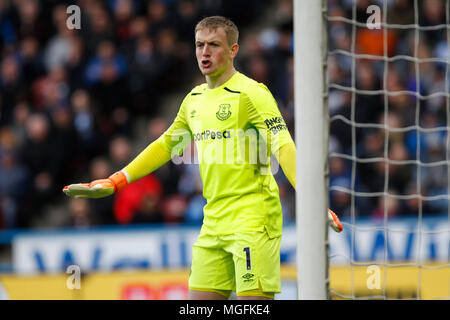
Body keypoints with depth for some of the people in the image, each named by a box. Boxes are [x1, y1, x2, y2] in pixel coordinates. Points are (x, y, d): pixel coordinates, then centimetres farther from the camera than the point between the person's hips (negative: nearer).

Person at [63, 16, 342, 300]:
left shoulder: (252, 93, -8)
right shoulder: (194, 100, 15)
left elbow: (284, 147, -18)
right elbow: (165, 146, 28)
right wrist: (114, 183, 25)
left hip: (253, 220, -7)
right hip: (214, 221, 7)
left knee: (252, 299, -15)